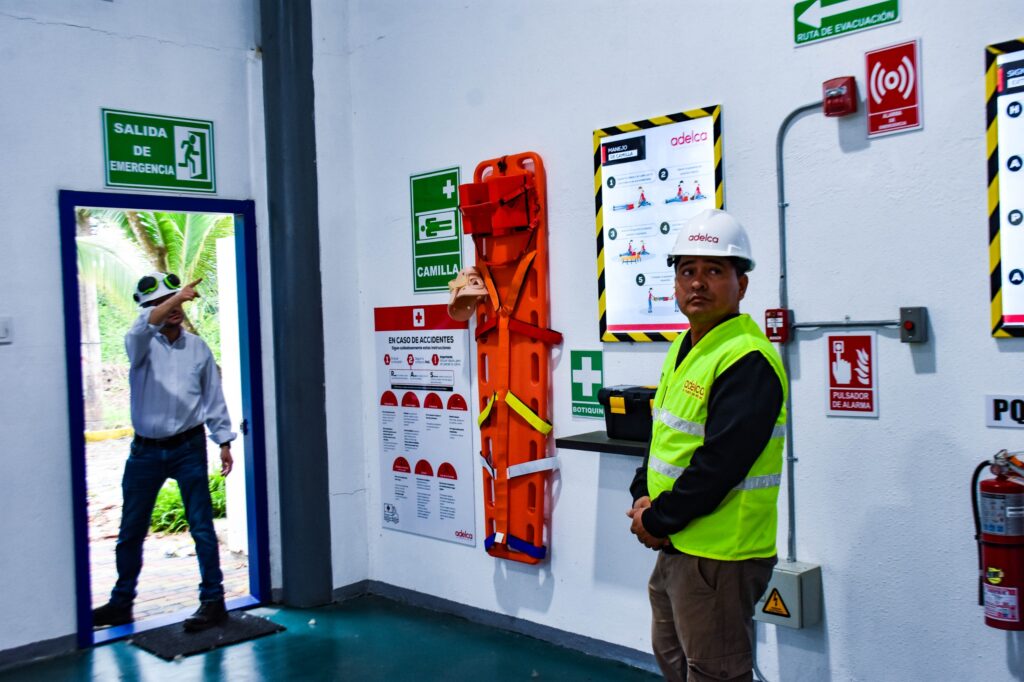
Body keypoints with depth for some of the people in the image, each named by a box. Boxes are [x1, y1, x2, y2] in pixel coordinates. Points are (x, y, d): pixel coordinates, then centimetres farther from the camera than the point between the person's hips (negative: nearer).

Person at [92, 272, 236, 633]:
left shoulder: (198, 347, 6)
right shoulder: (141, 343, -1)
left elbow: (213, 398, 9)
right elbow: (145, 327, -27)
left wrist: (224, 442, 5)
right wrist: (177, 297, -42)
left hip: (188, 447, 0)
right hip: (145, 450, 1)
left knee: (202, 527, -1)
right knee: (131, 529, 11)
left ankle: (213, 600, 7)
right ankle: (121, 602, 26)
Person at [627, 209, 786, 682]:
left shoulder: (748, 360, -21)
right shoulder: (683, 349, 10)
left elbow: (720, 463, -25)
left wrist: (658, 520, -16)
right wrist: (643, 497, 1)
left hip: (719, 556, -10)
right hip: (675, 545, 10)